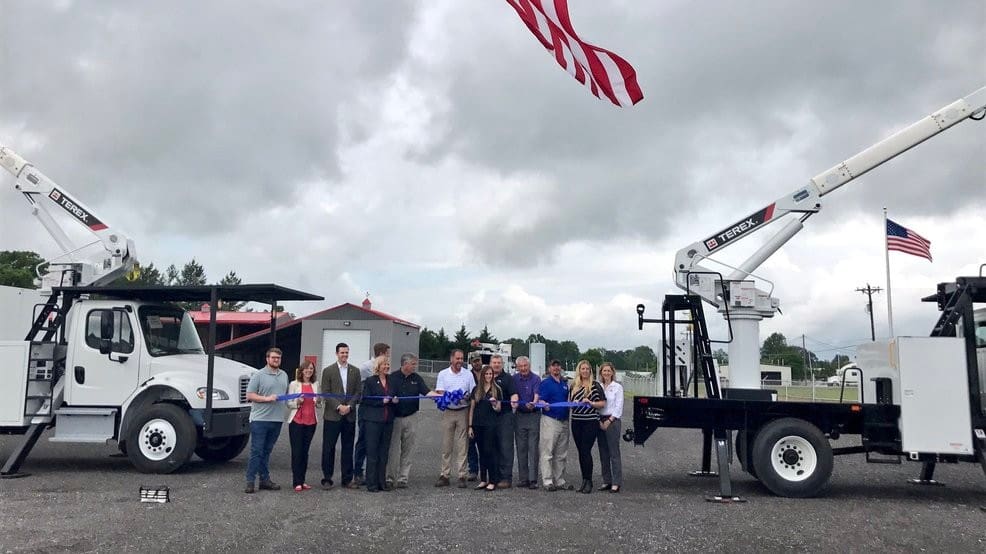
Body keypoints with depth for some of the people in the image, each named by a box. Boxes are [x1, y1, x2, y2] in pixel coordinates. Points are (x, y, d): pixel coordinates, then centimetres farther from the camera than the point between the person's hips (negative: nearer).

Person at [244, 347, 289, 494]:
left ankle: (265, 479, 17)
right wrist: (267, 398, -16)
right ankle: (250, 481, 1)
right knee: (256, 451, -4)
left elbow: (287, 394, 25)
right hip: (260, 419, -5)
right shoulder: (259, 375, -4)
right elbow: (249, 395, -8)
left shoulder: (284, 375, 16)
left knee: (267, 451, 13)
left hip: (277, 420, 5)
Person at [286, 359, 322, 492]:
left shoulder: (315, 385, 11)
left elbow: (319, 406, 17)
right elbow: (288, 403, -2)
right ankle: (297, 482, 0)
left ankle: (302, 480, 12)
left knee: (305, 451, 7)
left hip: (311, 422, 4)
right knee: (296, 451, -3)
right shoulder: (294, 384, -1)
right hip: (297, 421, -4)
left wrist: (318, 401, -5)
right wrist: (298, 402, -20)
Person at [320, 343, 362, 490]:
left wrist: (349, 406, -8)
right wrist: (339, 406, -13)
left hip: (349, 415, 3)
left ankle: (347, 478, 15)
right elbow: (326, 393, -4)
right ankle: (327, 478, 9)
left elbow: (358, 392, 6)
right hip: (332, 415, -2)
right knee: (328, 448, 1)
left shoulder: (355, 371, 9)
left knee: (348, 448, 7)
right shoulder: (328, 371, 1)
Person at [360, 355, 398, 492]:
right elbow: (365, 400, -6)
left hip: (388, 421, 5)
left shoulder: (391, 381, 12)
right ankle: (371, 484, 4)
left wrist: (394, 400, 0)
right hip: (373, 420, -5)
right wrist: (381, 401, -14)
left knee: (384, 453, 8)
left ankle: (382, 482, 15)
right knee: (372, 453, -1)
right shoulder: (370, 381, -2)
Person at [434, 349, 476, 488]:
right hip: (448, 412, 0)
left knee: (462, 445, -1)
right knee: (446, 445, 3)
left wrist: (466, 397, -14)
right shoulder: (443, 374, 5)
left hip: (463, 412, 0)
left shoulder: (468, 374, 7)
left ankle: (462, 476, 4)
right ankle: (445, 475, 9)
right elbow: (439, 393, -1)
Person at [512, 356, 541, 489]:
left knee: (533, 448, -5)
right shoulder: (514, 378, 7)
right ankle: (523, 479, 13)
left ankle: (533, 479, -2)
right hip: (519, 416, 4)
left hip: (533, 415, -4)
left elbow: (537, 394, -18)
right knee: (521, 448, 6)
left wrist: (533, 404, -38)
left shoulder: (536, 379, -4)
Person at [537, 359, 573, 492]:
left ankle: (560, 481, 17)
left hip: (564, 421, 7)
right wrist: (545, 405, -29)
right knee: (547, 452, -6)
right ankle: (548, 481, -2)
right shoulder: (545, 382, -2)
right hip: (550, 420, -6)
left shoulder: (565, 383, 16)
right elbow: (540, 400, -9)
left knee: (561, 454, 11)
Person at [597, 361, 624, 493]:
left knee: (614, 452, -6)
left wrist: (609, 421, -10)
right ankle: (606, 481, 15)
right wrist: (599, 421, -4)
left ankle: (616, 482, -4)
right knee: (603, 453, 8)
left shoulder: (617, 387, -1)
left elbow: (619, 406, -5)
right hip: (600, 421, 5)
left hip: (612, 421, -5)